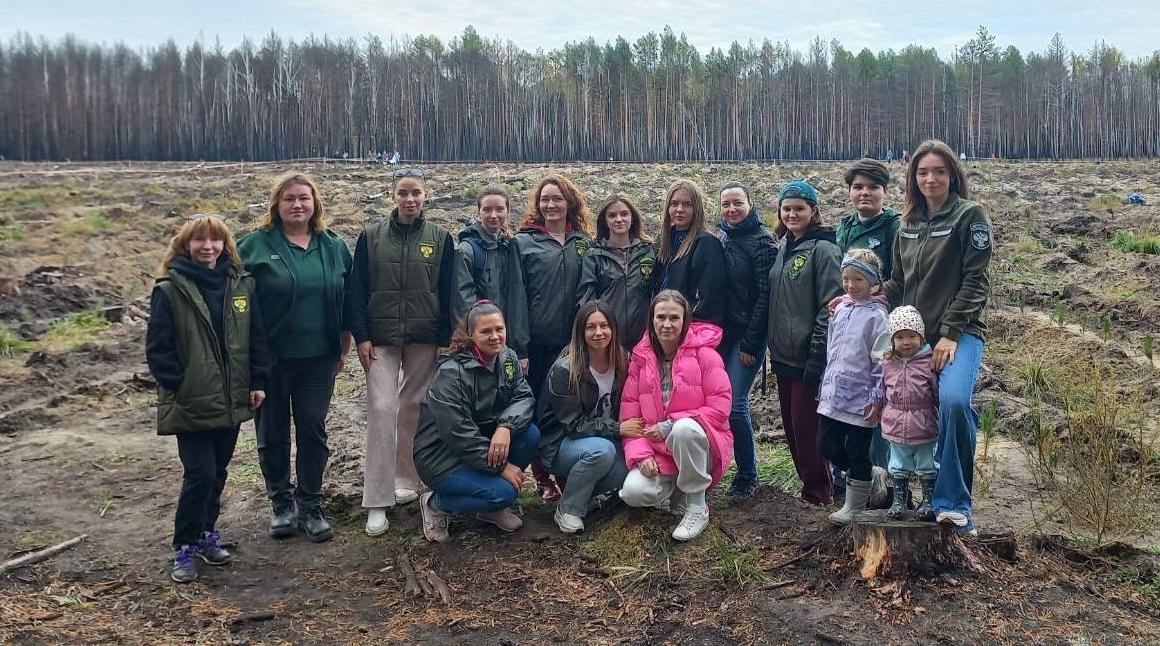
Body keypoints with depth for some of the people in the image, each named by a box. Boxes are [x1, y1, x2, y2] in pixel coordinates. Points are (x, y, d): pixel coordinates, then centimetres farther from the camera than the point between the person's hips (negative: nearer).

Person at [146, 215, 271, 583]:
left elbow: (257, 335, 8)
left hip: (231, 401, 5)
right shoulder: (170, 290, -8)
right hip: (190, 404, -4)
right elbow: (158, 346, -7)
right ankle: (185, 548, 9)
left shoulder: (240, 285, 4)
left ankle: (207, 535, 31)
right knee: (200, 474, -7)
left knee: (217, 472, 14)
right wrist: (176, 386, -12)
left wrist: (257, 381, 4)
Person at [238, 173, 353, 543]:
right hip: (270, 357, -2)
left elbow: (346, 301, 10)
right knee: (273, 433, 9)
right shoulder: (254, 245, -5)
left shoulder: (335, 247, 5)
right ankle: (281, 504, 26)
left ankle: (310, 506, 20)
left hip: (318, 359, 2)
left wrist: (344, 348, 10)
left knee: (313, 429, 7)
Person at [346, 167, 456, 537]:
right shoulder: (371, 236, 2)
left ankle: (406, 482, 24)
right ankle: (377, 501, -4)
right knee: (381, 409, -8)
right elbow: (357, 290, 2)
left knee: (415, 409, 8)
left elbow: (448, 292, 4)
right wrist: (361, 336, -5)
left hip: (425, 339, 1)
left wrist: (446, 339, 0)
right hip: (381, 338, -1)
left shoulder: (440, 238, 4)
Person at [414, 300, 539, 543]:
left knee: (530, 434, -16)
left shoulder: (508, 358, -1)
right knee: (502, 492, -25)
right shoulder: (451, 372, -23)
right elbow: (457, 433, -25)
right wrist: (501, 466, -24)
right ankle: (435, 503, 2)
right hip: (442, 456, -7)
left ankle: (493, 508, 3)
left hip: (484, 440, 7)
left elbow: (524, 397, -8)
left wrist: (506, 426, -30)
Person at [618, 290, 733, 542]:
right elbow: (630, 415, 1)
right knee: (633, 493, -25)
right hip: (657, 452, 3)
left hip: (700, 447, -3)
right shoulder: (640, 359, 3)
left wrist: (670, 426, -18)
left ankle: (697, 507, -17)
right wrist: (641, 454, -15)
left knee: (684, 428, -38)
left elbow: (720, 407, -14)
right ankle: (675, 492, 9)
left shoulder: (704, 354, -8)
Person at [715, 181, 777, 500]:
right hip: (725, 332, 6)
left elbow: (765, 295, -13)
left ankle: (748, 475, 7)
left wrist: (750, 343, -14)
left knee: (734, 403, -10)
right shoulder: (722, 239, 10)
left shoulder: (762, 241, -9)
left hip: (750, 334, -6)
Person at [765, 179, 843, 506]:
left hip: (809, 357, -8)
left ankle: (819, 493, 12)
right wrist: (772, 344, 14)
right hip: (783, 356, 8)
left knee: (806, 426, -2)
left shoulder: (823, 249, -11)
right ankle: (809, 483, 26)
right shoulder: (782, 249, 12)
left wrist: (817, 356, -19)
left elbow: (831, 306, -16)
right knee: (792, 426, 13)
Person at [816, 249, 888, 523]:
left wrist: (876, 399, -14)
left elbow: (880, 361, -12)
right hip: (833, 395, 7)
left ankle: (853, 507, 19)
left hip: (860, 399, -7)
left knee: (857, 455, 4)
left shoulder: (876, 315, -11)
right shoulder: (840, 310, 10)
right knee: (827, 447, 10)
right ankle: (870, 479, 29)